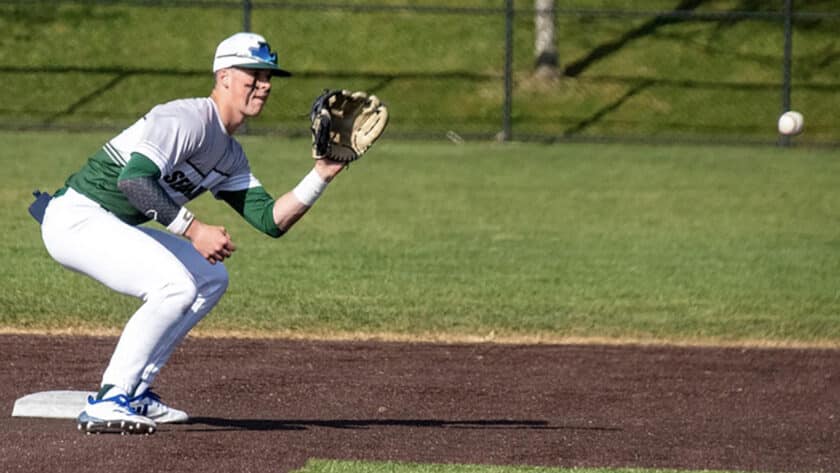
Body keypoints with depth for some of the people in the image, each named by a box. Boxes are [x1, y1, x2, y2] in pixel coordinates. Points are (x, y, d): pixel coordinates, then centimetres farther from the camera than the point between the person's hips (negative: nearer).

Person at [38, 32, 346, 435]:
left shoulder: (231, 156, 14)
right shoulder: (189, 119, -18)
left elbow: (271, 220, 8)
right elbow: (134, 179, -31)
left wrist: (322, 175, -3)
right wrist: (194, 229, -34)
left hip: (111, 227, 11)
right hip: (75, 218, -11)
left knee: (210, 277, 14)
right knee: (176, 283, -25)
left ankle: (133, 393, 13)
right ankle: (107, 403, -22)